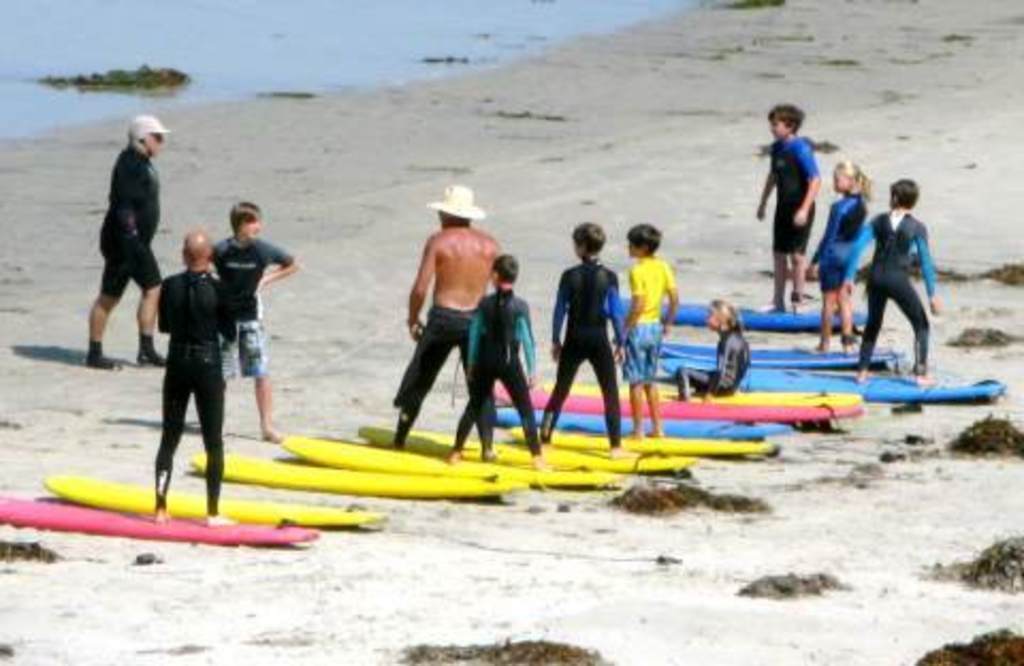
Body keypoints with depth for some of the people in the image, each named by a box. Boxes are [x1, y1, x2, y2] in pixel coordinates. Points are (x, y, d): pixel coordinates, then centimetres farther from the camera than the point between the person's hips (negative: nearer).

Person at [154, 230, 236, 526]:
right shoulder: (217, 289, -12)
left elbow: (164, 326, 7)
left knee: (169, 438, 13)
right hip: (208, 367, -3)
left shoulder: (170, 286, -4)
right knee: (213, 443, 5)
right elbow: (230, 332, -5)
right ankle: (213, 513, 4)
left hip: (177, 365, 3)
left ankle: (161, 508, 10)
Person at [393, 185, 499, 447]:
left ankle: (399, 438, 19)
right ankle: (487, 444, -1)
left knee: (418, 380, 12)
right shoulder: (488, 244, 5)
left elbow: (420, 288, -11)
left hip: (443, 319, -2)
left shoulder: (439, 241, -5)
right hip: (477, 321, 2)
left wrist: (412, 320, 3)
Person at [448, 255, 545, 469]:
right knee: (526, 410, 4)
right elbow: (527, 340, -8)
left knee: (474, 406, 16)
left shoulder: (484, 303, -2)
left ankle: (456, 451, 18)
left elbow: (474, 335, 2)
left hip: (486, 362, 2)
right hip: (510, 363, -2)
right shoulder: (520, 306, -9)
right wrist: (532, 370, -3)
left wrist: (471, 364, 11)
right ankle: (537, 457, -1)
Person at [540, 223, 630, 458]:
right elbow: (616, 312, -5)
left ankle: (544, 439, 13)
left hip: (574, 339, 1)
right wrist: (620, 342, 4)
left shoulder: (569, 276, -5)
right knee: (610, 392, 4)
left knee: (560, 390, 12)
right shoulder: (608, 277, -7)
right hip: (599, 340, -1)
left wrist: (556, 340, 9)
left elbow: (560, 310, -1)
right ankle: (616, 446, -1)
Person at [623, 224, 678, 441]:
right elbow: (675, 298, 4)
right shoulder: (663, 268, 3)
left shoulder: (637, 271, -17)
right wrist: (667, 323, 16)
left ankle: (638, 430, 4)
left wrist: (623, 331, -15)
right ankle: (658, 428, 20)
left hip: (639, 326, -7)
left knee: (636, 382, 2)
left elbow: (638, 305, -21)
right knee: (650, 380, 18)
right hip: (656, 326, 7)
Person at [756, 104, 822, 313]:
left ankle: (798, 300, 8)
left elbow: (815, 180, -20)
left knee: (797, 254, -3)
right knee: (779, 253, 10)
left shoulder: (801, 149, -17)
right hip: (783, 207, 8)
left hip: (799, 209, -8)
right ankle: (778, 302, 17)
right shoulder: (777, 147, 7)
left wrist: (804, 209, -25)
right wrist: (763, 202, 26)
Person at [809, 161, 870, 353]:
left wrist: (815, 260, -8)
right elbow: (859, 233, 9)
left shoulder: (839, 207, -19)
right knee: (845, 299, 13)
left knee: (829, 300, 4)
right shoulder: (861, 205, 1)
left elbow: (828, 236, -15)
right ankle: (848, 341, 10)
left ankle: (825, 343, 11)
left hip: (833, 254, -7)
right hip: (851, 255, 7)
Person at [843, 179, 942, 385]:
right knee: (921, 325, 10)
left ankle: (862, 371, 20)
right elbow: (926, 261, -8)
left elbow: (858, 246, -5)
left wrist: (849, 277, -2)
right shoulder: (917, 227, -4)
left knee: (873, 324, 21)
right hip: (899, 281, -3)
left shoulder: (879, 221, 3)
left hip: (876, 278, 3)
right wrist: (932, 294, -6)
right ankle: (921, 373, 1)